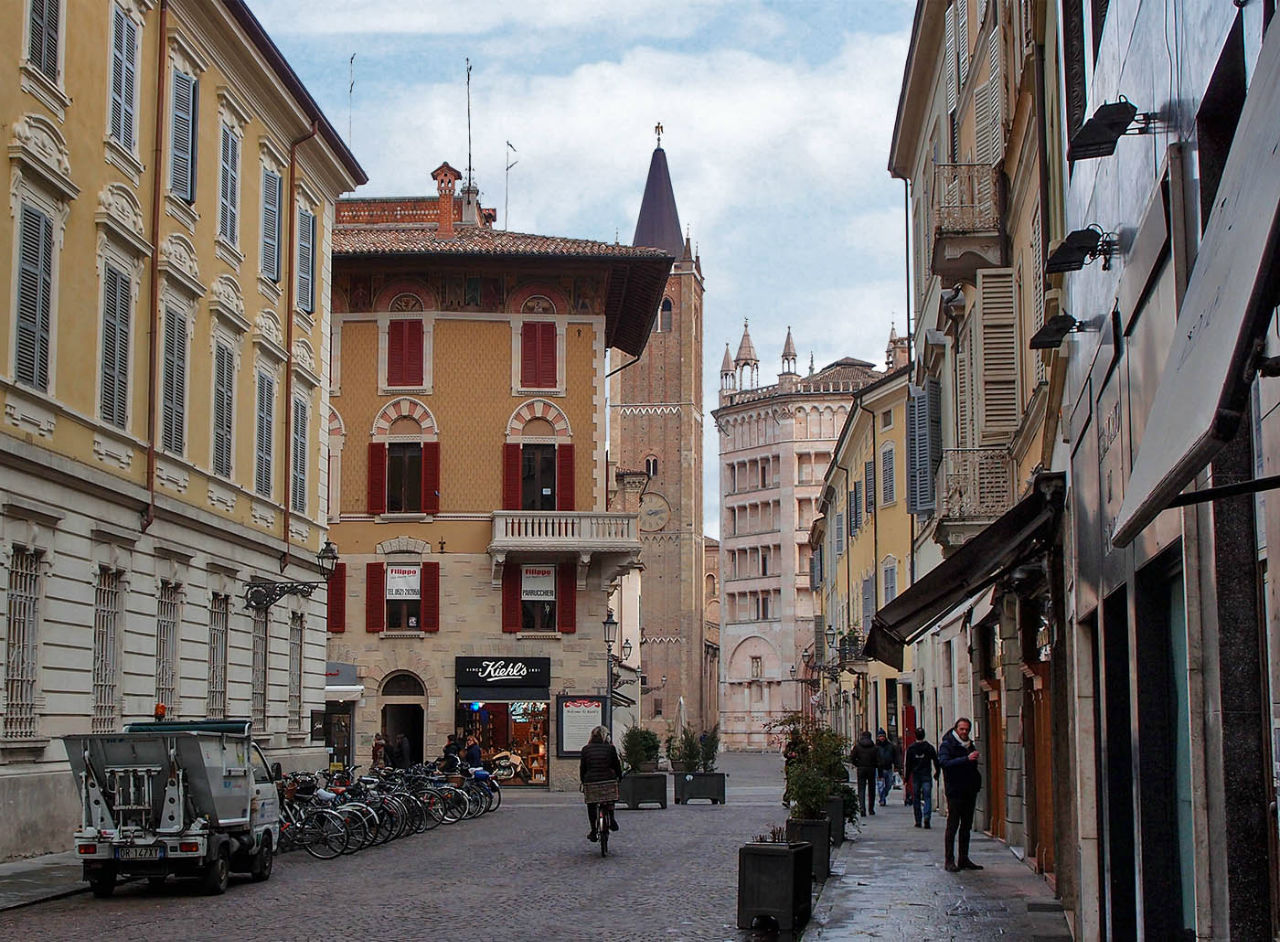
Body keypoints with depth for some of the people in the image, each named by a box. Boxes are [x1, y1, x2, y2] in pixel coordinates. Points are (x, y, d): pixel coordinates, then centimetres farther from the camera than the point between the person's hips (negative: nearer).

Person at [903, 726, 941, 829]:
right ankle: (927, 816, -22)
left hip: (915, 775, 1)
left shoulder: (910, 748, -1)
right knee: (927, 797, -2)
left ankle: (918, 820, 10)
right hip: (927, 775, -1)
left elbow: (906, 764, 1)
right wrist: (937, 773, 16)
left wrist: (906, 777, 9)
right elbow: (936, 760, 3)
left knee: (916, 798, 8)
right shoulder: (929, 746, -2)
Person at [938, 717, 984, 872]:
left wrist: (977, 782, 11)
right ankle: (950, 860, -4)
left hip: (969, 791, 7)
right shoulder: (947, 744, -6)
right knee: (952, 826, -6)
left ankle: (964, 859, 15)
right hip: (955, 791, -7)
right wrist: (966, 759, -32)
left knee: (966, 827, 10)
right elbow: (944, 762, -24)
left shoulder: (969, 745, 16)